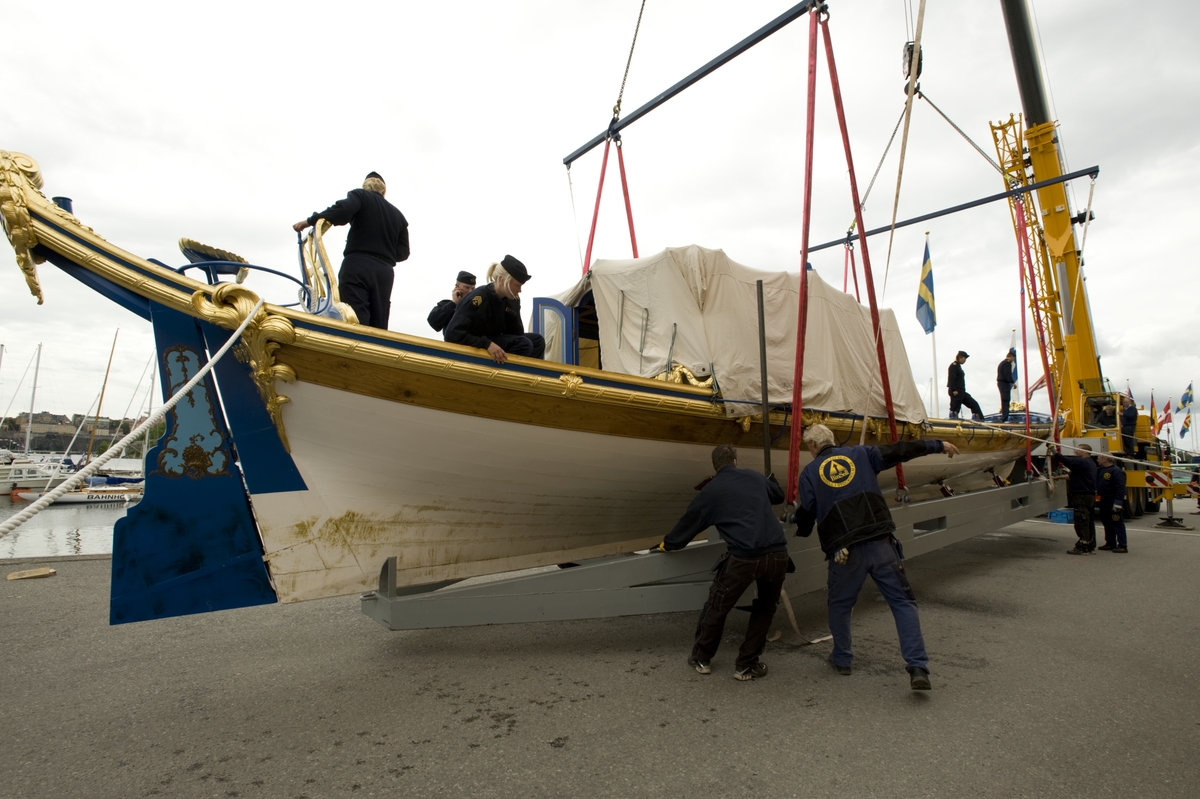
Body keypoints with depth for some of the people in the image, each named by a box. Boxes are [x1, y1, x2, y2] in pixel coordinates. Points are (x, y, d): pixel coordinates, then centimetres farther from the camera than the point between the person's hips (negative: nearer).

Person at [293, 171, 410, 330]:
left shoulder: (361, 196, 10)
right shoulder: (398, 215, 23)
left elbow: (343, 210, -12)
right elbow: (403, 253, 15)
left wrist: (310, 221, -3)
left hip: (357, 267, -4)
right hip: (384, 272, 4)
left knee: (355, 323, -14)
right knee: (378, 328, 1)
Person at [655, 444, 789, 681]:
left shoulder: (711, 490, 9)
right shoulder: (755, 477, 17)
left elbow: (689, 521, 20)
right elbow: (779, 496, 38)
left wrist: (668, 544, 36)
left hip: (744, 557, -3)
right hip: (777, 554, 4)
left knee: (717, 607, 18)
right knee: (765, 608, 25)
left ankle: (701, 659, 33)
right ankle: (746, 666, 28)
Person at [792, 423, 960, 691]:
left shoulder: (809, 473, 7)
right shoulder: (860, 455, 12)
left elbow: (806, 515, 6)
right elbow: (900, 451, 14)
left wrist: (801, 530, 28)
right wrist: (939, 445, 26)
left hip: (844, 551, -1)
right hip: (880, 544, 1)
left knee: (840, 606, 19)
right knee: (903, 602, 8)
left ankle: (841, 660, 30)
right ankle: (917, 667, -2)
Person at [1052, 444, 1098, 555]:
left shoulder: (1083, 462, -16)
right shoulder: (1090, 463, 18)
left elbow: (1068, 461, -30)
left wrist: (1055, 452, -29)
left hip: (1082, 497, -11)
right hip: (1090, 496, 11)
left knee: (1081, 523, -7)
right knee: (1089, 522, 16)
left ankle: (1082, 547, -5)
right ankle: (1090, 546, 23)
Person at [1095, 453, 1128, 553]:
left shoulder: (1116, 471, -15)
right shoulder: (1100, 470, 13)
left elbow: (1120, 488, -20)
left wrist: (1118, 502, -23)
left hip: (1113, 501, -9)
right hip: (1104, 500, 9)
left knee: (1117, 524, -5)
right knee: (1107, 523, 15)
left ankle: (1123, 546, -1)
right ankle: (1110, 543, 24)